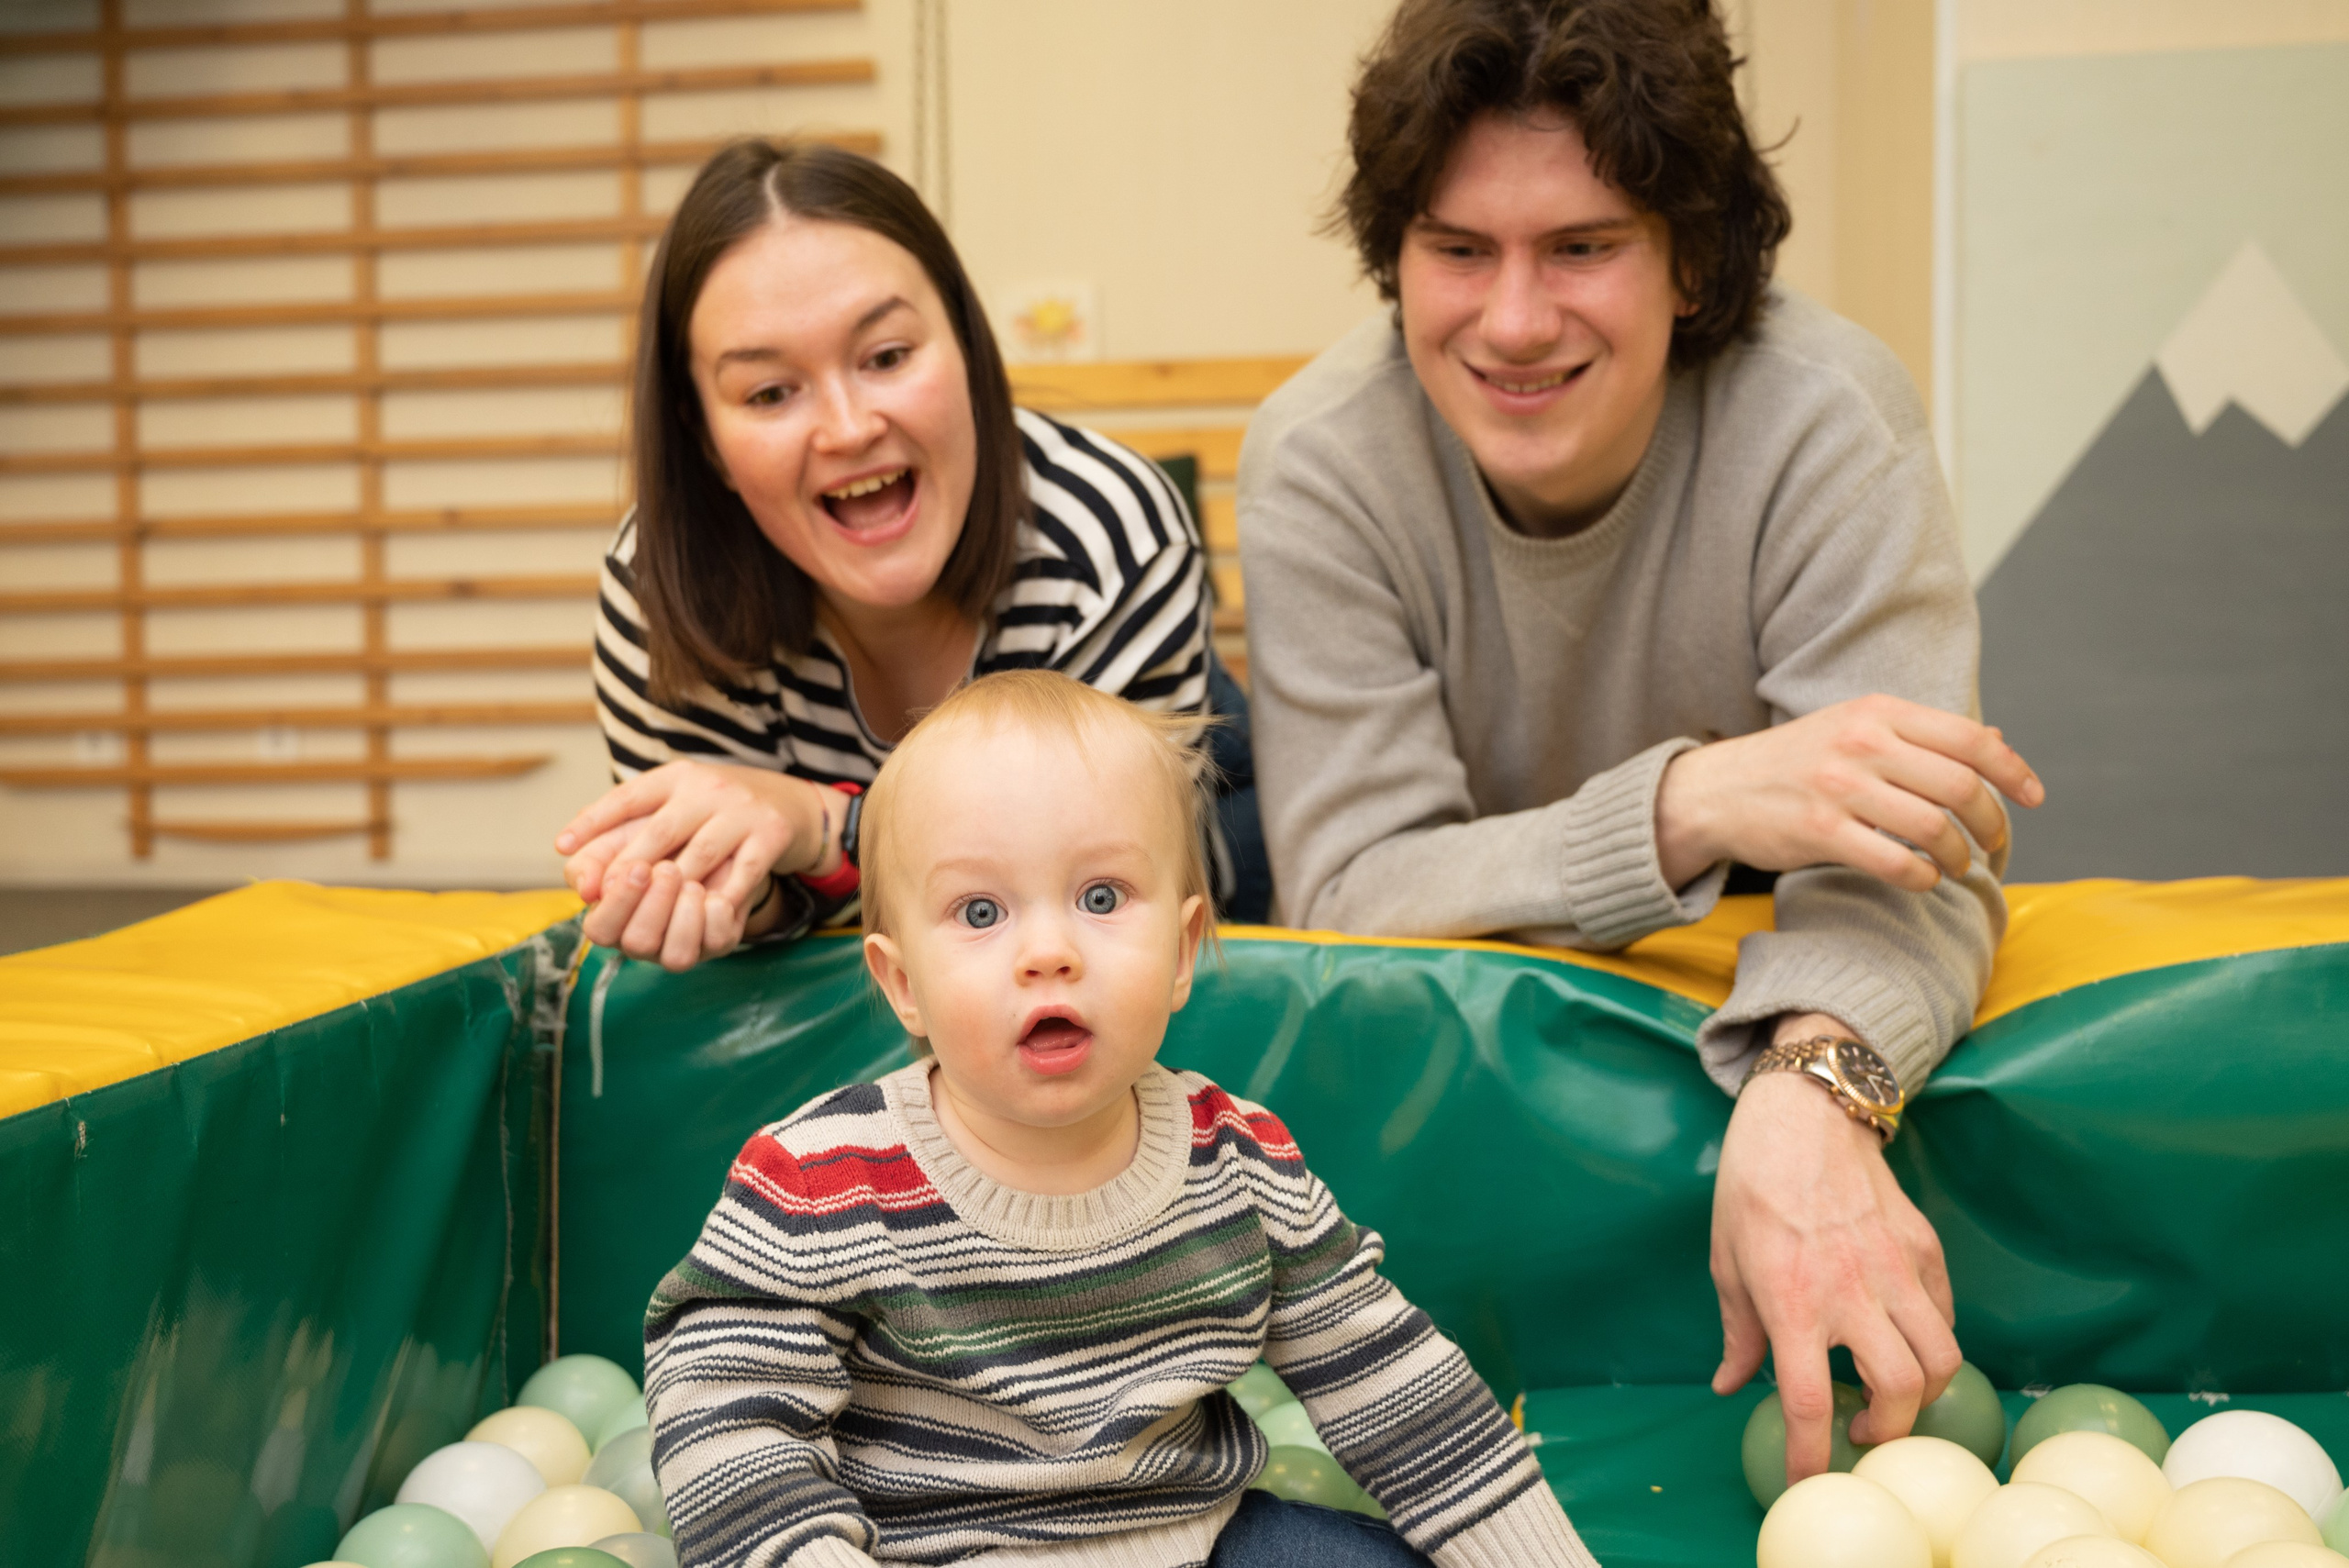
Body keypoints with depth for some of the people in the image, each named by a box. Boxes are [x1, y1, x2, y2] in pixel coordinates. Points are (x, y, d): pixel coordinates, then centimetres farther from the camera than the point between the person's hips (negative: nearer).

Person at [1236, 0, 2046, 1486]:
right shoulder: (1324, 460, -19)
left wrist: (1814, 1090, -50)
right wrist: (1690, 805, -40)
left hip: (1765, 1020, 1)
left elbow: (1898, 853, -27)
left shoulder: (1826, 417, -21)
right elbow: (1351, 890, -23)